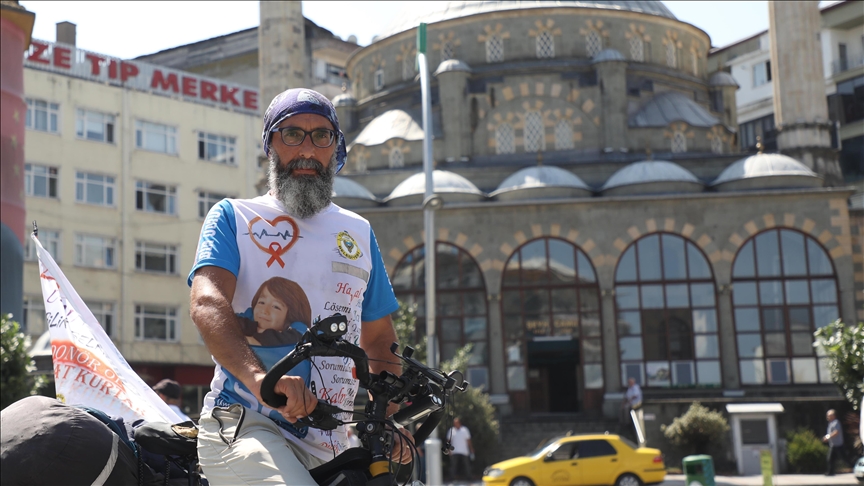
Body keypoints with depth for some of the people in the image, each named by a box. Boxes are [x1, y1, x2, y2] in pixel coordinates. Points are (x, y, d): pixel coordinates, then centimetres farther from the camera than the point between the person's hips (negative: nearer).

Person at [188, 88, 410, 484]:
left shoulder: (358, 234, 19)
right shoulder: (232, 217, 6)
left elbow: (378, 338, 23)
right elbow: (207, 304, -13)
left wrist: (392, 422, 6)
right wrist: (259, 377, -32)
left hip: (327, 449, 5)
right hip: (244, 425, -5)